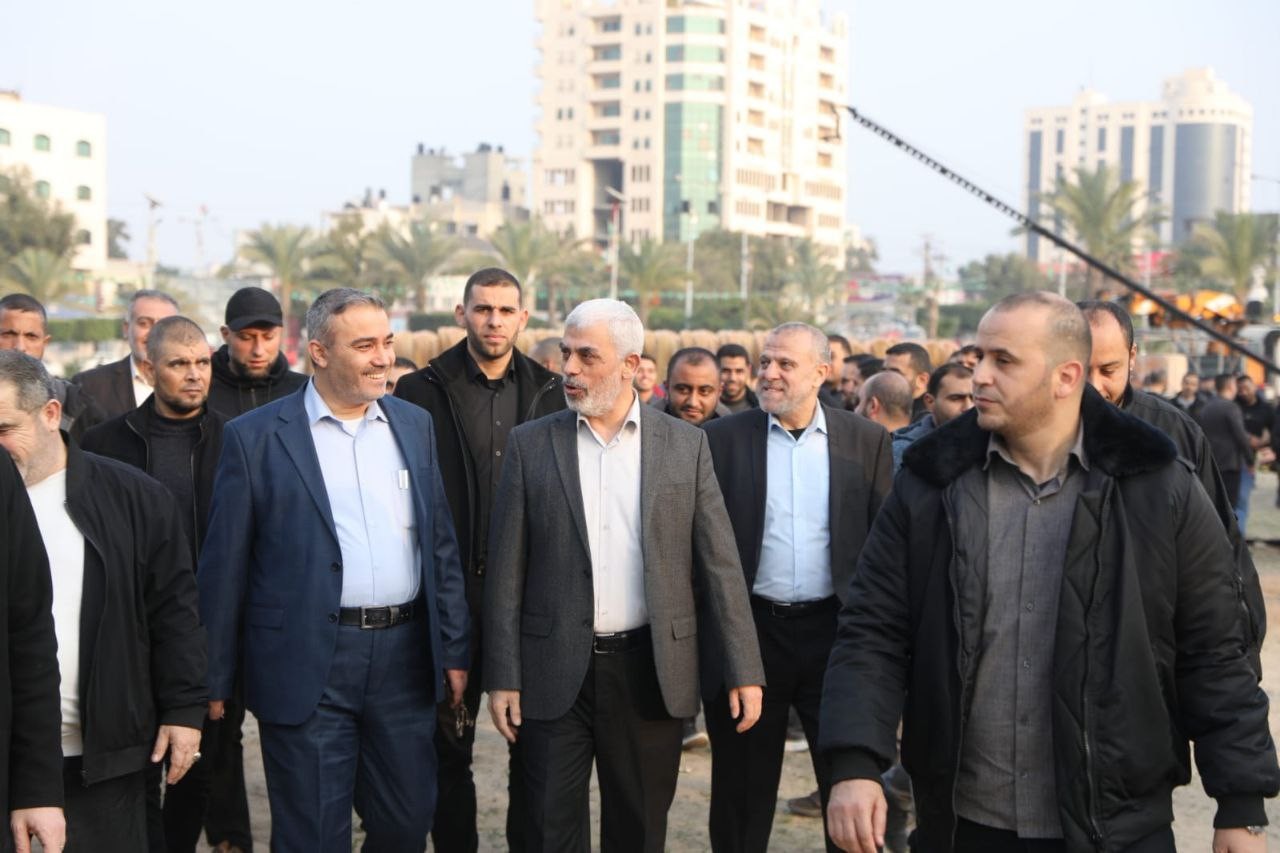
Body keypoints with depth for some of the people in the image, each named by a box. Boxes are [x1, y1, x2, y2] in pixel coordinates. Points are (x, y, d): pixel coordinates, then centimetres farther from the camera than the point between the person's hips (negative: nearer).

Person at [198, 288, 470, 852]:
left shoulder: (415, 425, 9)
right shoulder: (255, 437, -4)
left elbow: (441, 545, 13)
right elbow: (224, 568, -2)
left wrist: (454, 650, 10)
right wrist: (214, 682, -2)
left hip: (404, 657, 4)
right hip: (308, 668, -4)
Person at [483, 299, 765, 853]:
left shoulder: (685, 445, 2)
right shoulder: (530, 444, 2)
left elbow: (719, 564, 2)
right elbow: (507, 570, 1)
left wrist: (744, 671, -2)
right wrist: (503, 678, -2)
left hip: (650, 671, 0)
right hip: (555, 671, 0)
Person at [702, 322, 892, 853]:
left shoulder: (866, 441, 2)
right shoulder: (724, 438, 0)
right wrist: (705, 638, -4)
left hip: (834, 631, 0)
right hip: (748, 630, 0)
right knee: (743, 791, 12)